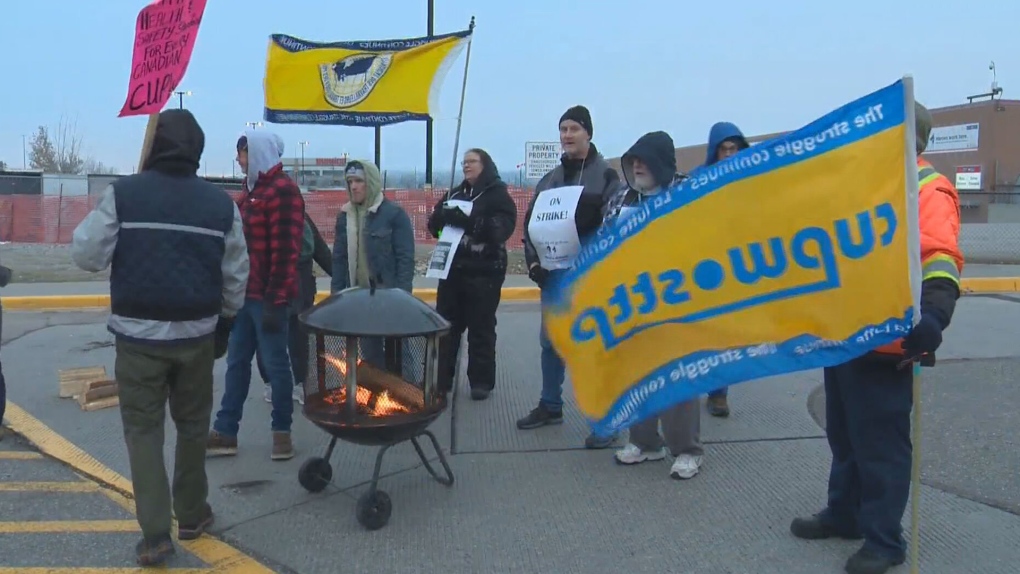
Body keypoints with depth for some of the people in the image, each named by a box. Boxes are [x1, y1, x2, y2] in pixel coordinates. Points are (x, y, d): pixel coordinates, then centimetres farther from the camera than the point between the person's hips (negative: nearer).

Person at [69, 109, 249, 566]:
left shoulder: (122, 194, -7)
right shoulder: (221, 203, 0)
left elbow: (86, 256, -4)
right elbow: (235, 277, 4)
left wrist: (103, 221, 14)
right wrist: (224, 324, 17)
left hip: (138, 336, -2)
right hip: (196, 335, 2)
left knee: (143, 429, 7)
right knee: (192, 425, 17)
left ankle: (155, 534, 4)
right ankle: (191, 515, 30)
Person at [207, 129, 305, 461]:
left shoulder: (282, 190, -13)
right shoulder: (253, 189, 16)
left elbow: (285, 251, -20)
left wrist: (275, 301, -22)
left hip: (268, 296, -9)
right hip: (245, 293, 9)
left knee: (275, 363, 2)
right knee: (237, 362, 11)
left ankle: (282, 431, 15)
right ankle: (225, 432, 19)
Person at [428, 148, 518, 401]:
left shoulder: (499, 195, -1)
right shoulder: (454, 194, 16)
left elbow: (503, 228, -17)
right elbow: (434, 225, 9)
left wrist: (469, 221, -28)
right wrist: (444, 215, -14)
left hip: (484, 272, -5)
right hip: (452, 269, 5)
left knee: (481, 329, 1)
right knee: (446, 325, 8)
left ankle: (481, 381, 10)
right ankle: (441, 378, 17)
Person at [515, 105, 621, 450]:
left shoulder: (605, 176, -2)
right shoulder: (550, 180, 15)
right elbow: (532, 222, 15)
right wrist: (534, 261, 2)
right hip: (554, 275, 6)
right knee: (550, 341, 14)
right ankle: (550, 406, 29)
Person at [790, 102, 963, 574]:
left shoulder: (927, 190, -10)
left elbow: (940, 262, -23)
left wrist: (929, 321, -36)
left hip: (883, 344, -9)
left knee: (881, 443, 0)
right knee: (843, 434, 18)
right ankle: (844, 514, 33)